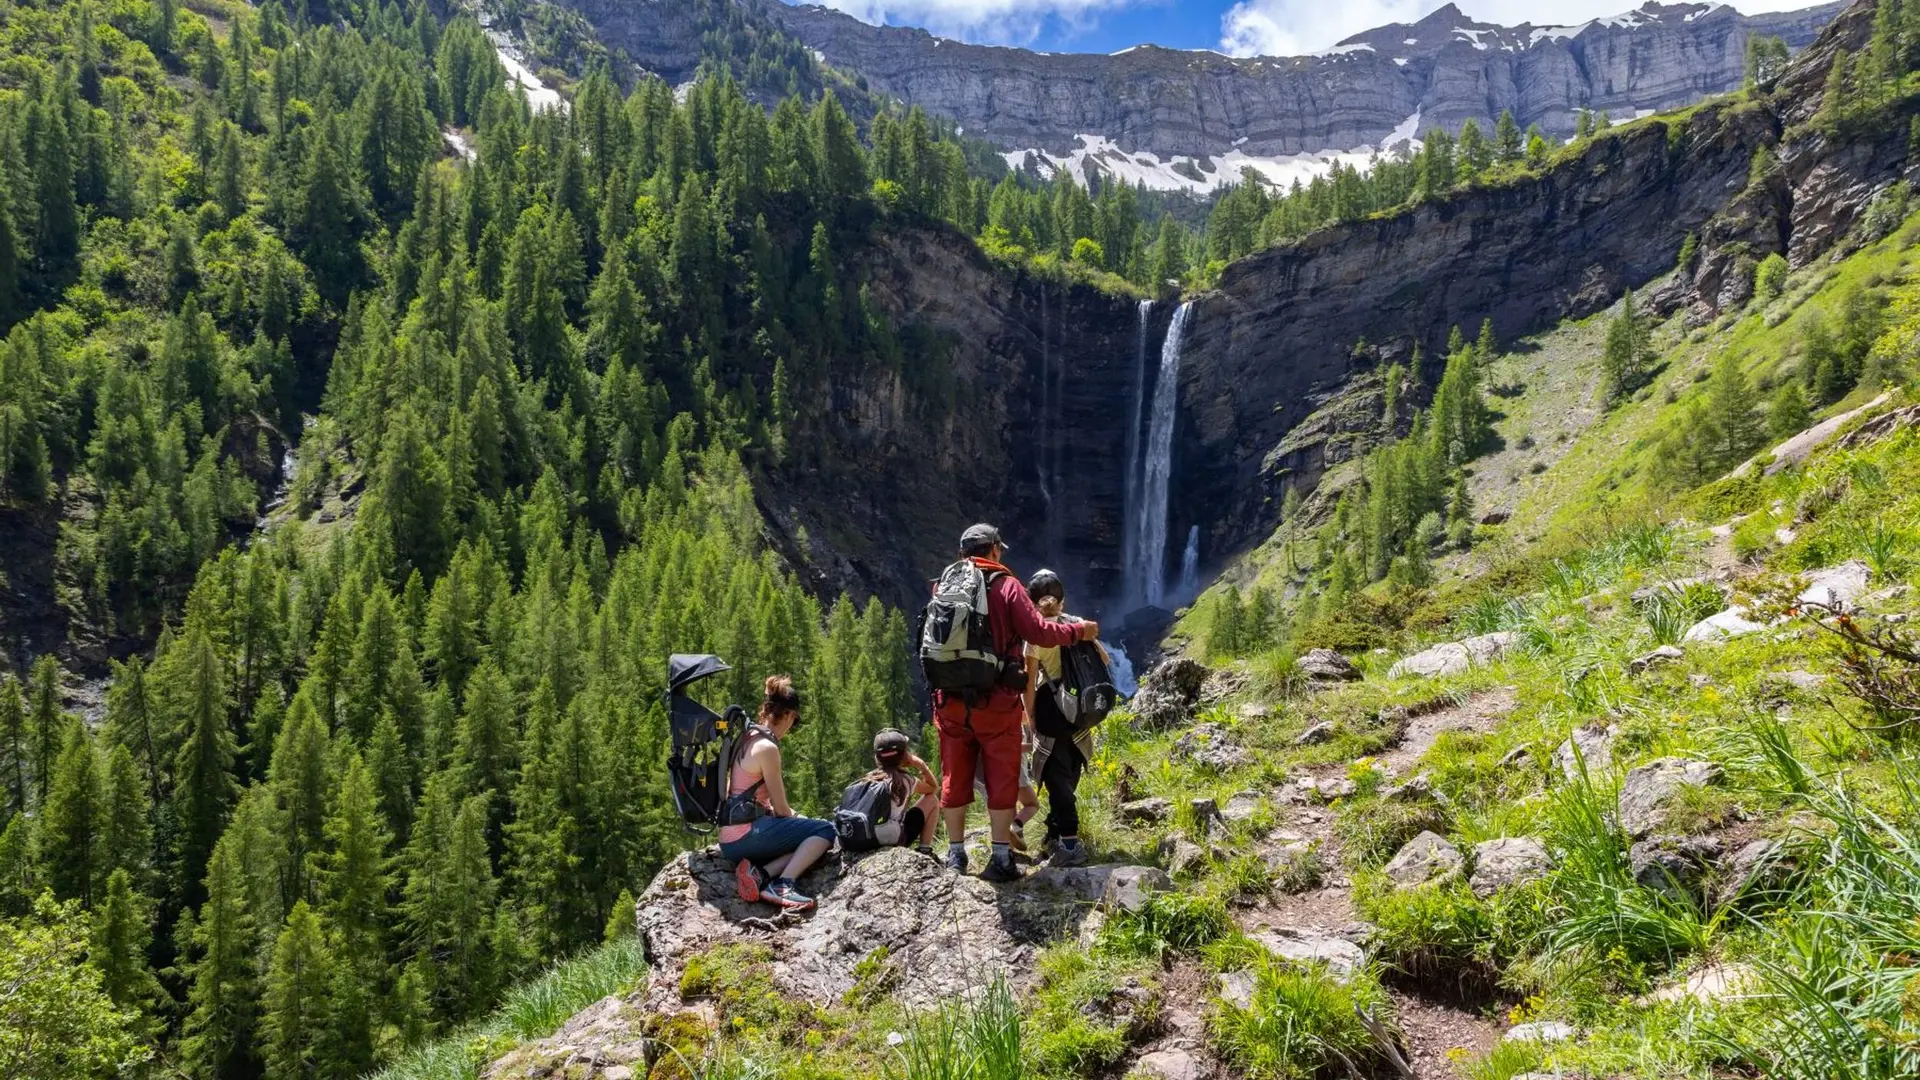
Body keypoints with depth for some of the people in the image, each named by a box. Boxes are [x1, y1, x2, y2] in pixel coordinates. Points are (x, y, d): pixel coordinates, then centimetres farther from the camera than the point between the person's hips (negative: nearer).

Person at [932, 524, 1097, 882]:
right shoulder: (1006, 586, -6)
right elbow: (1039, 632, -11)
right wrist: (1079, 632, 3)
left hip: (950, 700, 4)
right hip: (996, 701, -4)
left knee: (955, 778, 12)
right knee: (1001, 779, 5)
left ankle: (956, 855, 19)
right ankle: (1001, 858, 6)